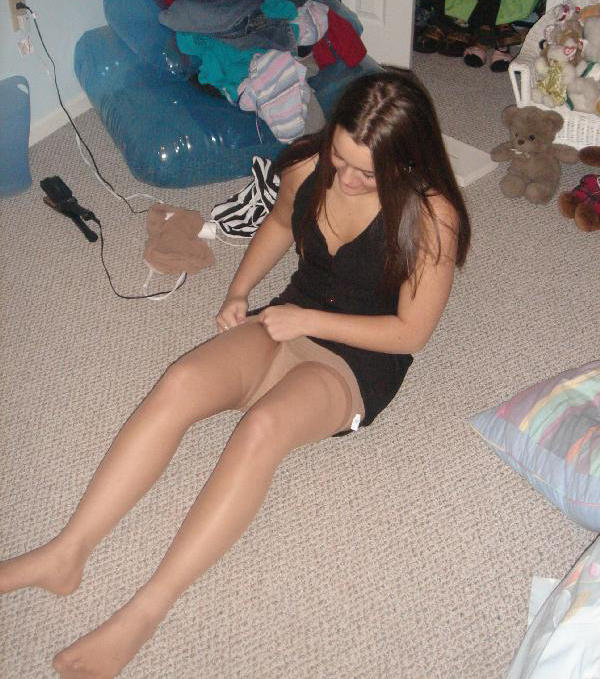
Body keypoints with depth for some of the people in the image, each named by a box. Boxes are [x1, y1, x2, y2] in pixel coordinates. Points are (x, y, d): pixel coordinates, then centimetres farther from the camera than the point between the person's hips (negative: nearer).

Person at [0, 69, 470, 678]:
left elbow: (410, 332, -15)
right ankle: (66, 554, -23)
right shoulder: (308, 168, -5)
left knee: (263, 425, -36)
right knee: (182, 382, -26)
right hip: (290, 321, 5)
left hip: (361, 361, -5)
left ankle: (143, 614, -31)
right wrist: (239, 291, 4)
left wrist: (307, 318, -17)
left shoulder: (432, 216, -19)